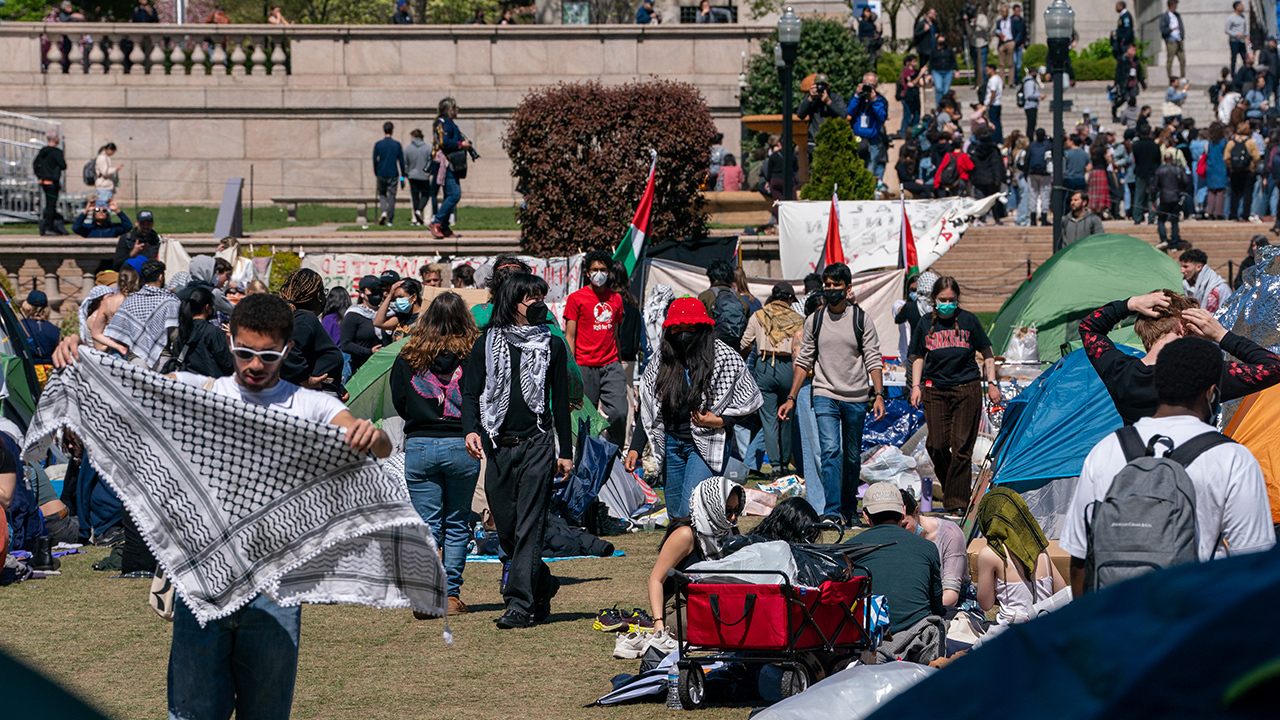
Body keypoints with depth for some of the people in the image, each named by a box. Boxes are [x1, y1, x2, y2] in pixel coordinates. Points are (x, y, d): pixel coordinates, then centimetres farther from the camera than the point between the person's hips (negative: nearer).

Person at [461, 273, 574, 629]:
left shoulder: (552, 346, 8)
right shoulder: (487, 344, 8)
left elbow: (561, 401, 11)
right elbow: (471, 392, 5)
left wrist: (566, 451, 9)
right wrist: (471, 429, -13)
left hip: (537, 443, -2)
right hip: (497, 446, 2)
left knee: (529, 527, -10)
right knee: (505, 529, 6)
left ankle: (519, 602, -11)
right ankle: (542, 586, 27)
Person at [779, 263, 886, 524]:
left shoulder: (861, 319, 1)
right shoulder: (814, 321, 6)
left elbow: (873, 360, -1)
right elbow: (804, 361, 11)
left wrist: (878, 395, -12)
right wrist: (791, 399, 6)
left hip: (856, 398, 0)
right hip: (825, 395, 0)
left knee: (852, 457, 9)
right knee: (830, 450, -16)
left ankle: (849, 510, 23)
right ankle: (832, 512, -21)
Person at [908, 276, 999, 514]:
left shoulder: (969, 320, 1)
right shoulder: (926, 324, 6)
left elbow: (987, 354, 9)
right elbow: (918, 357, 17)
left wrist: (991, 384, 4)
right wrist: (916, 386, 7)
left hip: (967, 389, -2)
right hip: (935, 390, 2)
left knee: (962, 447, -6)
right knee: (937, 445, -6)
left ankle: (957, 504, -3)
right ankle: (953, 490, 18)